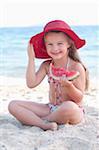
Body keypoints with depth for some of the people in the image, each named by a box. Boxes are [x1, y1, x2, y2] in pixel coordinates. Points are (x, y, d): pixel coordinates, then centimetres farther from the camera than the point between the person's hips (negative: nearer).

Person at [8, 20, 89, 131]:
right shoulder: (46, 66, 4)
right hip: (51, 109, 5)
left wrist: (69, 86, -32)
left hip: (74, 112, -5)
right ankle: (44, 124, -28)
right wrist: (31, 58, -9)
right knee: (13, 105, -8)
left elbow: (79, 98, -12)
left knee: (69, 107, -43)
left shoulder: (76, 67, -11)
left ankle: (42, 119, -12)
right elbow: (31, 83, -12)